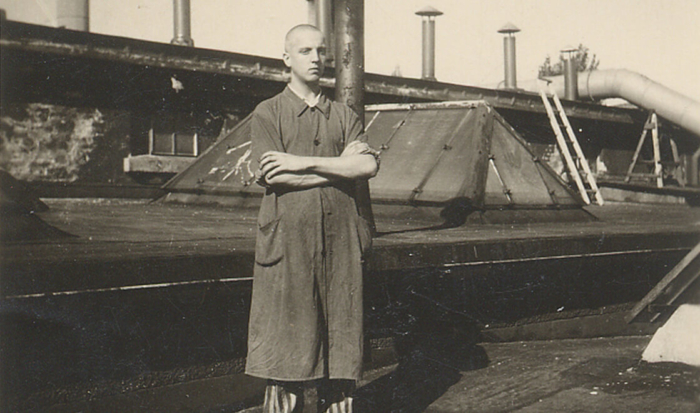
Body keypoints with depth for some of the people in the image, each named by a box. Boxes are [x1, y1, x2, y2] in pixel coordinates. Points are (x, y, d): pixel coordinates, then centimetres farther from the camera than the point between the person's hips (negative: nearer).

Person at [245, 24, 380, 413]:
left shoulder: (344, 116, 15)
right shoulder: (267, 114, 6)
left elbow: (369, 166, -2)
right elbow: (274, 177, -9)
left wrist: (303, 163, -9)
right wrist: (341, 164, -5)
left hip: (340, 239, 3)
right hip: (288, 240, -3)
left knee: (341, 340, 4)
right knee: (286, 344, -2)